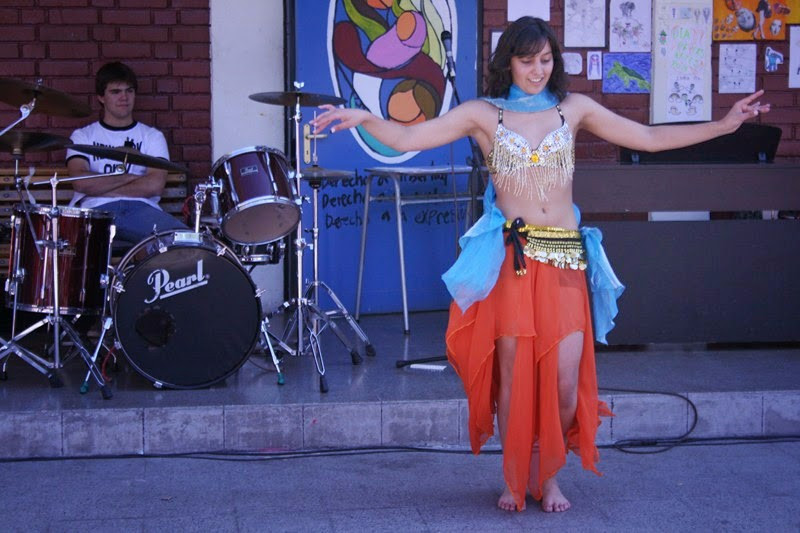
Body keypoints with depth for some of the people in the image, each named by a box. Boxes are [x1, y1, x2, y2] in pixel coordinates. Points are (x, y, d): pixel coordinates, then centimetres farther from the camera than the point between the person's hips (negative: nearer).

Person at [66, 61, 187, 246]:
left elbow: (155, 185, 2)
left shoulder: (152, 136, 20)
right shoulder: (83, 136, 18)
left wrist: (100, 187, 1)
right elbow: (80, 182, -1)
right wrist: (131, 177, 2)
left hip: (141, 209, 2)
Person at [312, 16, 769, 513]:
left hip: (565, 261, 2)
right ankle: (515, 478, 22)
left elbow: (650, 138, 12)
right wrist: (363, 118, -18)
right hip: (510, 259, -2)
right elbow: (406, 138, 0)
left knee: (565, 385, -2)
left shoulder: (574, 109, 11)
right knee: (514, 378, 2)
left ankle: (548, 474, 22)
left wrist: (724, 124, 7)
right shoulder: (482, 114, 5)